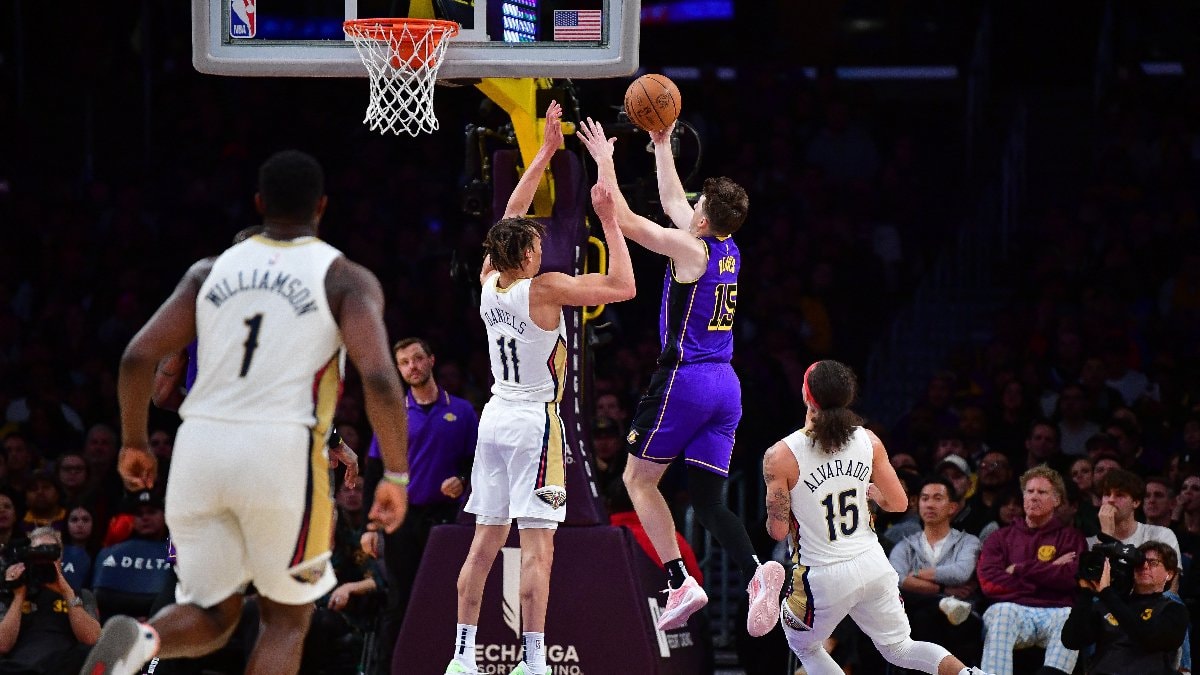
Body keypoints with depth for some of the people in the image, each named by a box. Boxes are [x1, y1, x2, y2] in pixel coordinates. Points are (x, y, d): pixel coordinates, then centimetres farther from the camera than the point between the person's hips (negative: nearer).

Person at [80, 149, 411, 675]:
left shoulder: (212, 271, 14)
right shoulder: (347, 279, 3)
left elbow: (137, 358, 7)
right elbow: (379, 378, -11)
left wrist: (134, 444, 21)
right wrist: (396, 477, -4)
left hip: (200, 448, 3)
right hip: (283, 453, -3)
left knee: (212, 617, 17)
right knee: (286, 619, 16)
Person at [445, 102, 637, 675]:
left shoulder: (489, 281, 3)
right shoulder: (545, 289, -14)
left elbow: (512, 216, 16)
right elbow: (623, 287, -14)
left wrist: (547, 149, 19)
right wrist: (607, 221, -8)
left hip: (495, 415, 7)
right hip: (535, 422, -7)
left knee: (485, 543, 9)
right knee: (537, 546, -8)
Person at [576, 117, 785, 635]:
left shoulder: (690, 250, -12)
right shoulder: (728, 250, 10)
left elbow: (624, 220, -10)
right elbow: (672, 203, 26)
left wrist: (605, 161, 2)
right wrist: (662, 146, 29)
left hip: (684, 379, -7)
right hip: (725, 383, 7)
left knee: (638, 479, 8)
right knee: (707, 499, 5)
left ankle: (680, 584, -3)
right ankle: (755, 571, -21)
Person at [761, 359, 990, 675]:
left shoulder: (780, 456, -15)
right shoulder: (868, 442, -3)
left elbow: (778, 530, -11)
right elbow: (899, 503, 4)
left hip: (824, 577, -4)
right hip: (872, 566, 4)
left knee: (805, 646, 24)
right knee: (899, 648, 19)